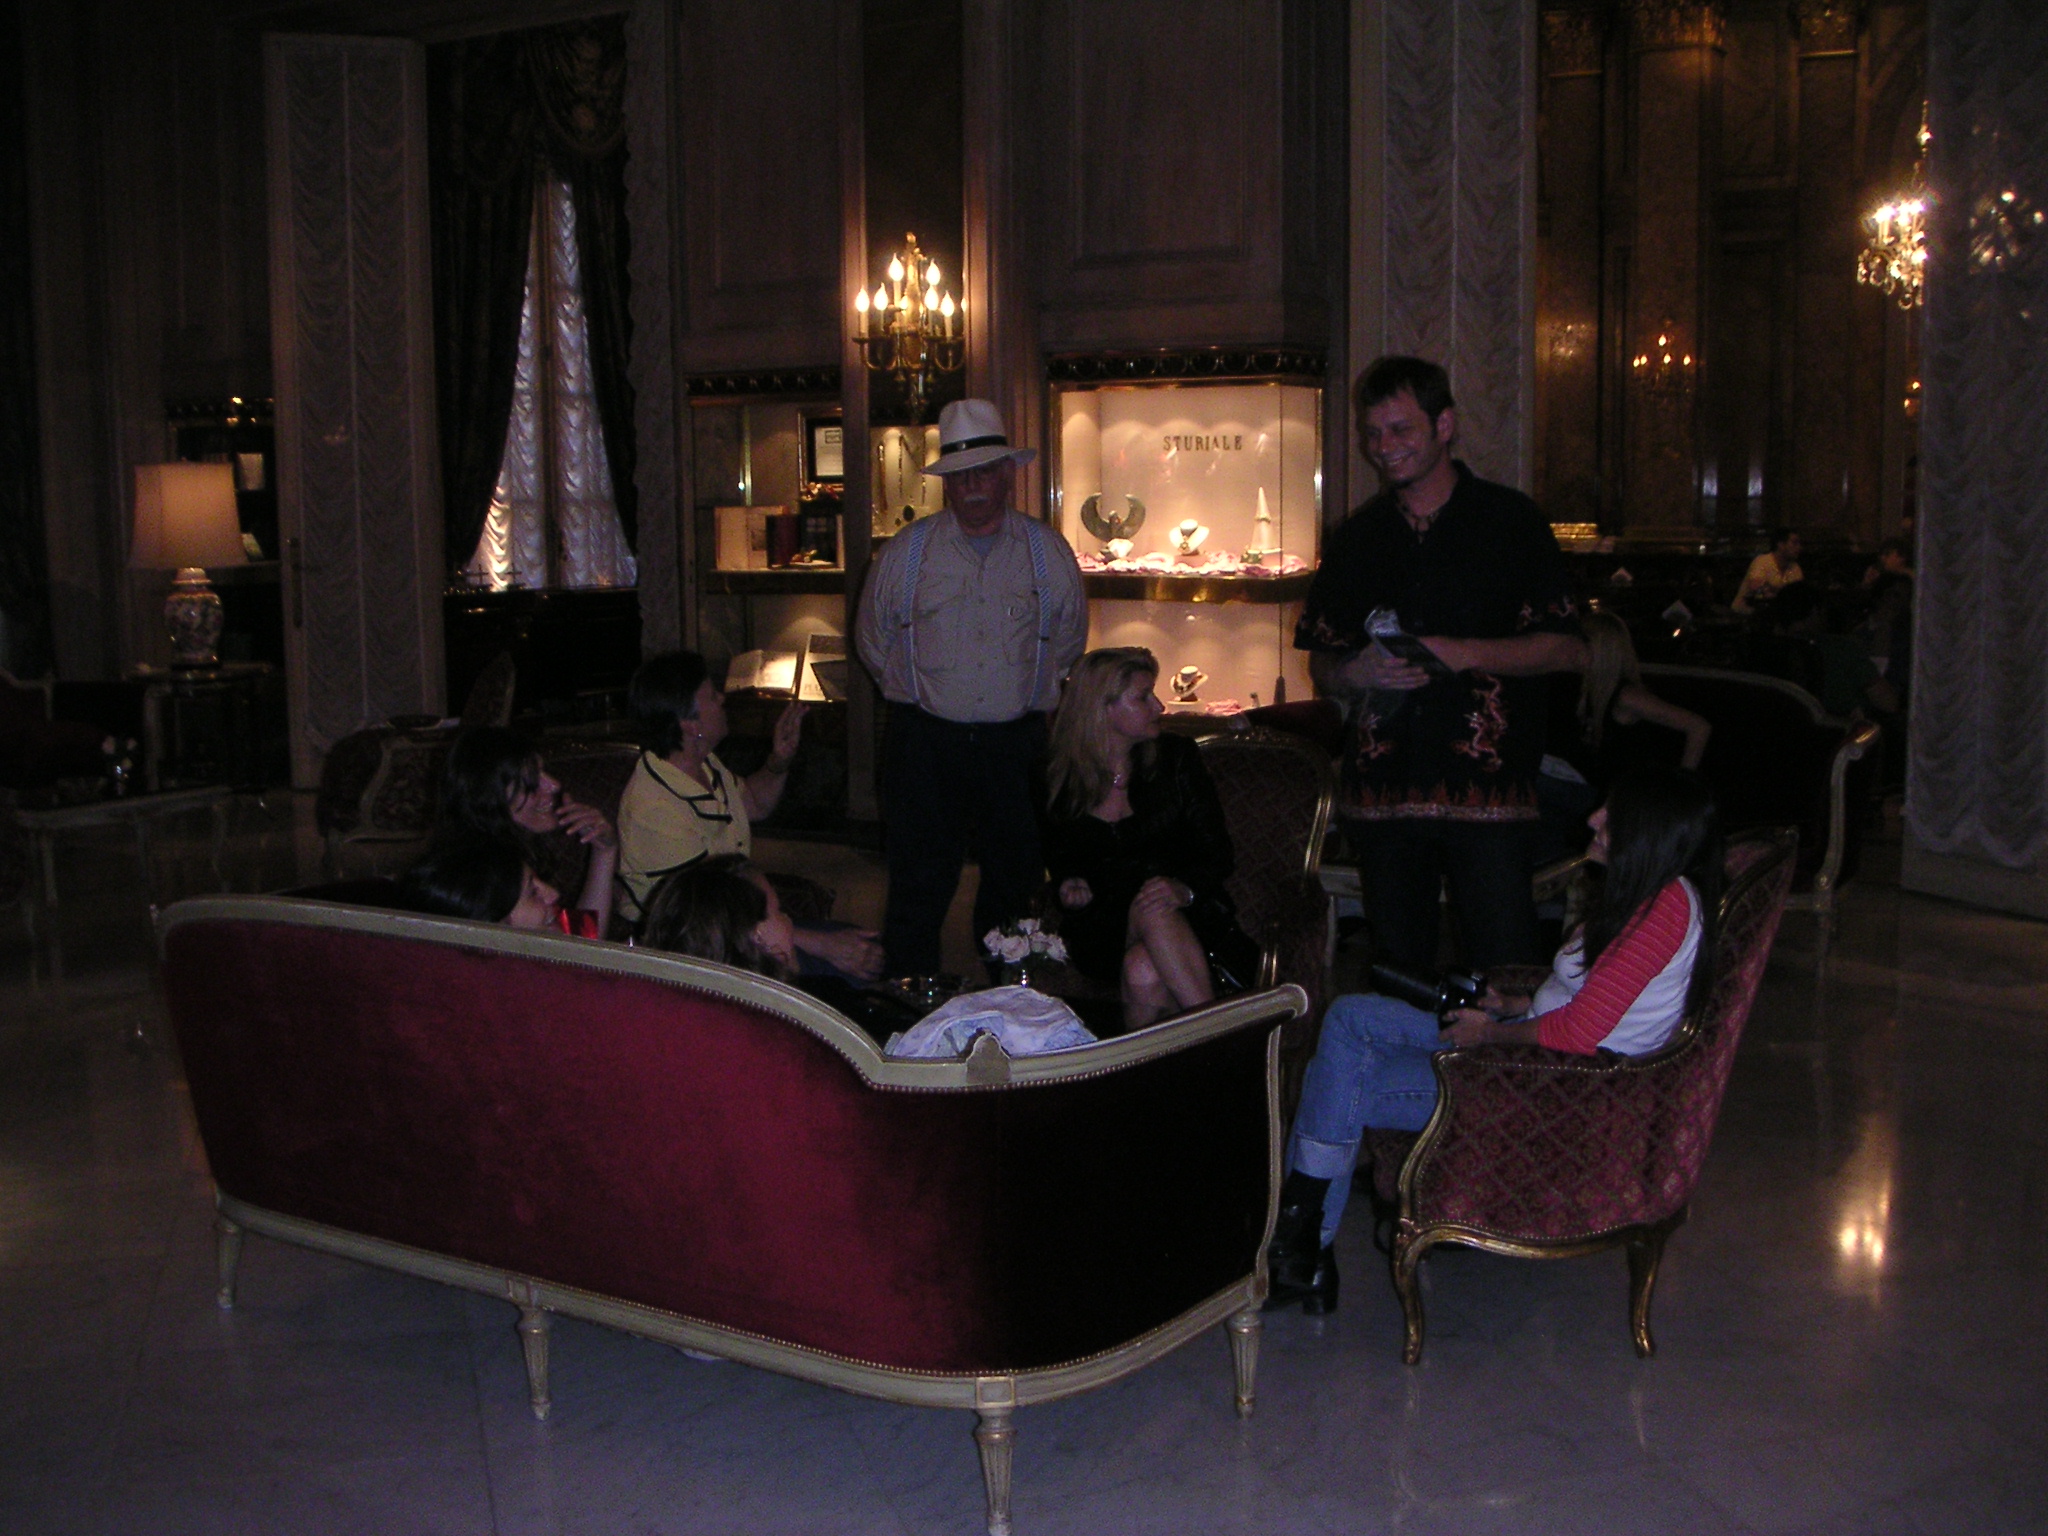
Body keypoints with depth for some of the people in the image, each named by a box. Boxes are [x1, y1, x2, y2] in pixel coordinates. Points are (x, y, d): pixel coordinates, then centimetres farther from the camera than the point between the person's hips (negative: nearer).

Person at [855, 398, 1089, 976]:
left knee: (1014, 882, 9)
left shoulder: (1049, 552, 3)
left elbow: (1068, 639, 16)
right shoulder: (907, 551, 2)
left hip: (1015, 742, 1)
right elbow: (873, 636, 14)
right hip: (925, 742, -1)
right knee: (919, 884, -2)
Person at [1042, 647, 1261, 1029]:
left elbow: (1217, 851, 2)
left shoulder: (1175, 758, 6)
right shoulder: (1057, 780, 6)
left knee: (1144, 973, -37)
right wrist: (1067, 888, -6)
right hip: (1102, 931, 0)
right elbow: (1057, 860, 19)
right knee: (1143, 975, -37)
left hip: (1186, 918, 0)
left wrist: (1184, 889, -20)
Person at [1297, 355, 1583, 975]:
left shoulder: (1508, 519, 2)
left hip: (1486, 790, -4)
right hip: (1381, 793, 4)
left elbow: (1565, 649, -2)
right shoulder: (1357, 536, 14)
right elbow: (1320, 664, 16)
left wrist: (1467, 654, -15)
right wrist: (1356, 672, -6)